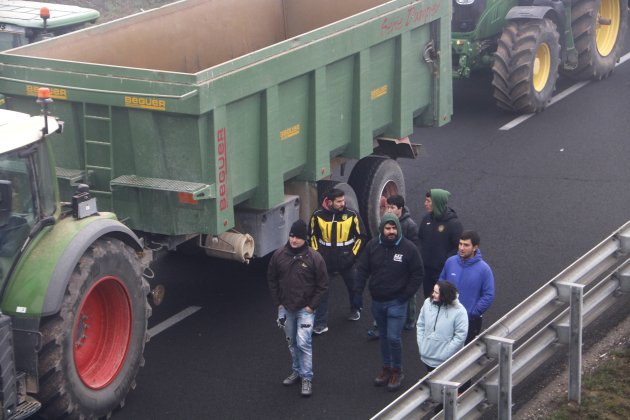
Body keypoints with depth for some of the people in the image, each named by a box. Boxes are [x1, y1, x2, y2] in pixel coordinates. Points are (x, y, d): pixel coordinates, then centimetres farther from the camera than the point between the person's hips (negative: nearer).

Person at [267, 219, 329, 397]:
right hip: (285, 308, 4)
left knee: (303, 342, -10)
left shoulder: (314, 258, -12)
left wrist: (312, 306, -10)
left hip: (305, 309, -4)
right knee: (292, 343, 16)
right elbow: (272, 280, 8)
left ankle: (307, 378, -1)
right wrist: (278, 303, 3)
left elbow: (322, 285, -6)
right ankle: (296, 371, 32)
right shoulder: (279, 255, -3)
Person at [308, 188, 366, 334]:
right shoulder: (318, 216, -7)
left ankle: (355, 309, 46)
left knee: (353, 287, 18)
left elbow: (361, 237, 0)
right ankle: (321, 323, 5)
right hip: (326, 261, 0)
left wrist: (353, 255, -6)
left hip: (346, 260, 0)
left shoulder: (352, 215, -10)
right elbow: (312, 236, 8)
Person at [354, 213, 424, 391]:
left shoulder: (408, 248, -12)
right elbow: (362, 269, 5)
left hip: (397, 302, -4)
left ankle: (397, 371, 11)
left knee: (393, 337, -8)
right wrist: (358, 291, -4)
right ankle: (386, 368, 31)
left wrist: (406, 295, -10)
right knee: (383, 335, 16)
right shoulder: (372, 246, -2)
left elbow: (418, 274, -5)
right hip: (377, 301, 4)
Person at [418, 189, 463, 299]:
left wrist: (446, 260, -18)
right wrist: (422, 254, 4)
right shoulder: (427, 219, 3)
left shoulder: (453, 223, -16)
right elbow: (420, 239, 17)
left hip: (444, 272, -6)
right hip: (427, 270, 6)